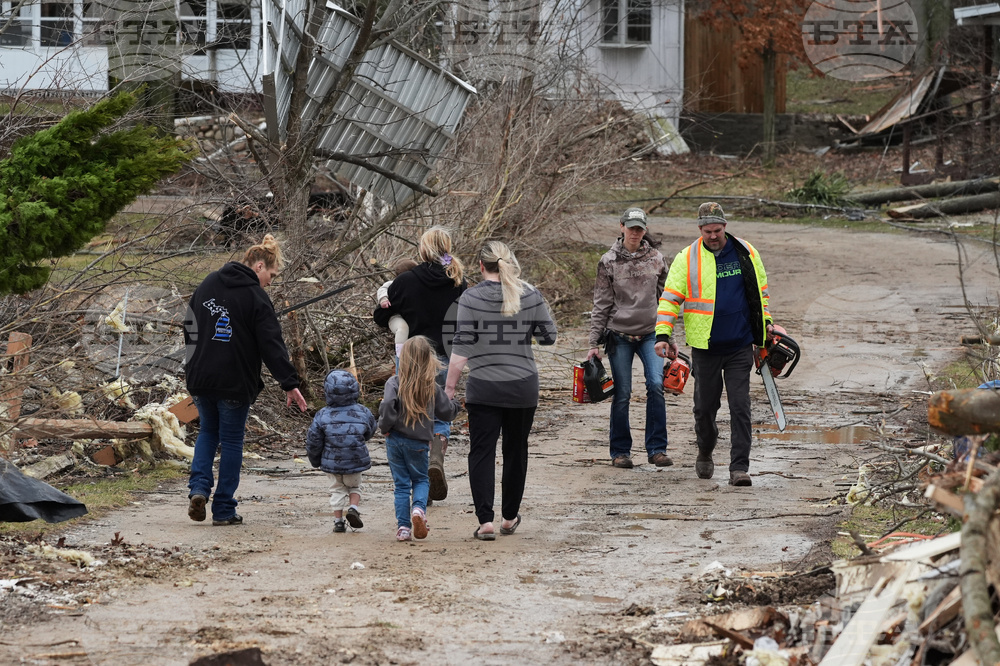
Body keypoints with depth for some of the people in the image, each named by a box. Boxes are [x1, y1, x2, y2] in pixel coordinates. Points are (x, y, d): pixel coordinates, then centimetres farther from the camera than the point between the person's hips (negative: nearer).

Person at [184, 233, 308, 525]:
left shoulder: (207, 285, 8)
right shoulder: (256, 297, -11)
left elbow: (190, 327, 16)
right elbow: (272, 345, -15)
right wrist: (290, 384, -13)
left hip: (200, 378, 5)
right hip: (235, 382, -5)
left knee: (208, 431, 23)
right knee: (231, 441, 7)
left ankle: (198, 487, 1)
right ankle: (223, 509, 9)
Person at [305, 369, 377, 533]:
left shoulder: (322, 416, -12)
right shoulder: (363, 413, -10)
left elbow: (313, 442, -6)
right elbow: (369, 433, 9)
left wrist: (315, 460, 11)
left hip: (332, 462, 0)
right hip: (356, 462, 0)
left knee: (337, 489, 17)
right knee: (354, 486, 21)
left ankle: (338, 520, 11)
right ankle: (353, 507, -3)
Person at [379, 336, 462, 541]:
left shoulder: (395, 383, -10)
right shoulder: (433, 387, -3)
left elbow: (387, 406, -24)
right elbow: (446, 412, 6)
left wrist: (385, 427, -7)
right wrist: (456, 405, 28)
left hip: (396, 439, -1)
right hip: (419, 442, 1)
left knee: (401, 483, 8)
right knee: (421, 480, 17)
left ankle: (403, 527, 3)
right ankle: (418, 508, -13)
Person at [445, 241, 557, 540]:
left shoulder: (471, 298, -9)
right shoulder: (530, 295, -3)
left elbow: (461, 347, -10)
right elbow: (549, 336, 3)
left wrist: (450, 386, -4)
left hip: (483, 389, -2)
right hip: (523, 387, 2)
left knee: (482, 452, 1)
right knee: (516, 451, 16)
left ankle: (485, 520, -9)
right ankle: (509, 518, 26)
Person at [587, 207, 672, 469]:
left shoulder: (656, 259, 6)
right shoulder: (609, 261, 1)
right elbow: (601, 304, 2)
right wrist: (594, 343, -1)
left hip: (650, 333, 1)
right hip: (619, 335, -1)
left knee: (656, 384, -15)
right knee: (622, 394, -1)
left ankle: (657, 448, -7)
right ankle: (620, 451, 12)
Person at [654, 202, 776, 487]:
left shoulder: (746, 253, 4)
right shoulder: (687, 259, -4)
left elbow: (760, 289, 18)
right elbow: (670, 298, -3)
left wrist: (766, 322, 18)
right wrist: (663, 335, -12)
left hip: (740, 346, 1)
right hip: (705, 347, -1)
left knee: (740, 407, -7)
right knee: (705, 405, 10)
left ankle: (740, 468, -8)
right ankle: (705, 453, 37)